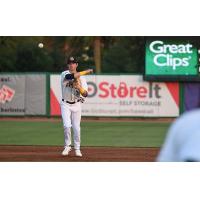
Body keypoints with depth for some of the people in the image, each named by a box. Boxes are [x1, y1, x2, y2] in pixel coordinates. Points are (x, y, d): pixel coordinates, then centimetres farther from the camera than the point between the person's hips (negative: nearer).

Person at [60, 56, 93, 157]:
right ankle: (67, 146, 4)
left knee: (76, 128, 1)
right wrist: (86, 72, -24)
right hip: (65, 104, -2)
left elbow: (85, 94, -4)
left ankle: (77, 149, 14)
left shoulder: (81, 78, 3)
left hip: (76, 105, 2)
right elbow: (72, 76, -30)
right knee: (67, 126, -15)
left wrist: (79, 88, -24)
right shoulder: (64, 74, -5)